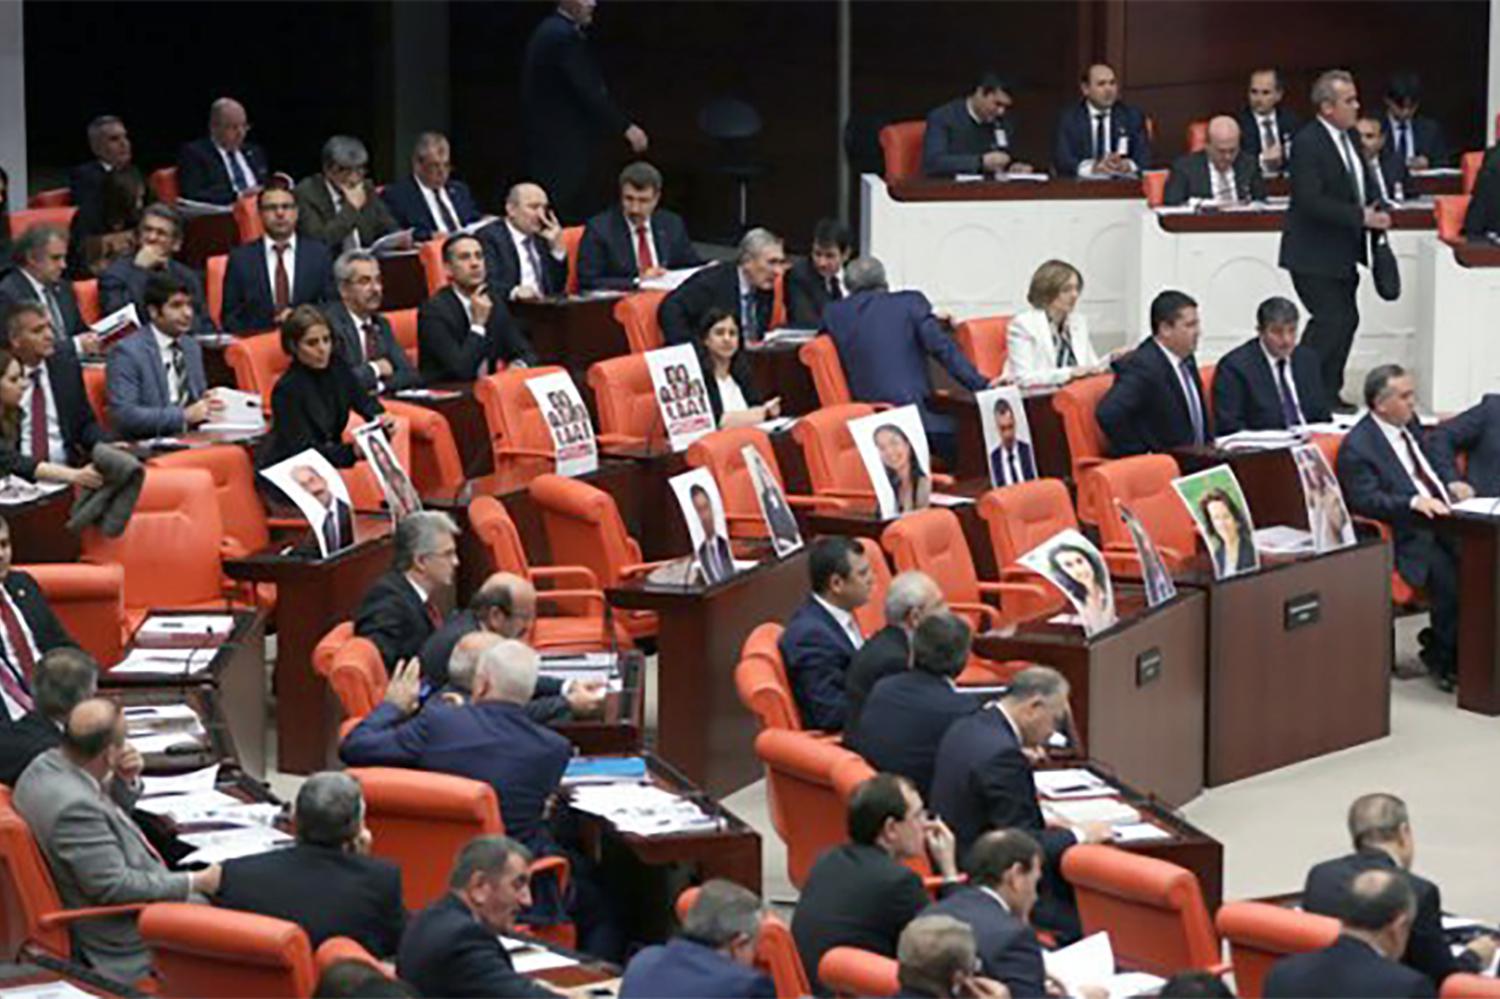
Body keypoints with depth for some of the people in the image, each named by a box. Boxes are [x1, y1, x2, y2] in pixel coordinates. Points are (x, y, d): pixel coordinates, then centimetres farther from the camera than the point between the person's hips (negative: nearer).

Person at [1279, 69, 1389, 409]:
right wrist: (1360, 217, -24)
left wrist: (1376, 211, 2)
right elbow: (1311, 201, -25)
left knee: (1346, 319, 9)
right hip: (1314, 254, -9)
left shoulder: (1349, 138, 10)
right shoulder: (1307, 142, -18)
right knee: (1331, 320, -11)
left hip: (1343, 252, 9)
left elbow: (1362, 186, 22)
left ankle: (1328, 393, 18)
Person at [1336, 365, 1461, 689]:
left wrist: (1450, 487, 8)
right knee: (1448, 577, -28)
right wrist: (1413, 502, -29)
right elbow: (1365, 501, -18)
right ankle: (1442, 659, -5)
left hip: (1439, 520, 7)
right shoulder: (1357, 446, -10)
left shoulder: (1410, 424, 15)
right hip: (1406, 536, -7)